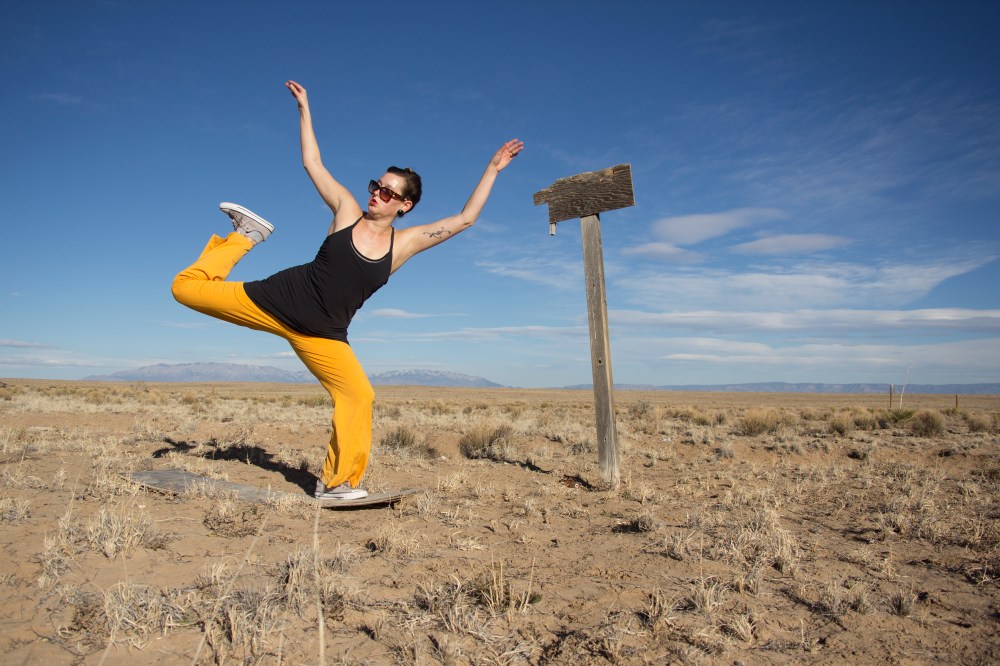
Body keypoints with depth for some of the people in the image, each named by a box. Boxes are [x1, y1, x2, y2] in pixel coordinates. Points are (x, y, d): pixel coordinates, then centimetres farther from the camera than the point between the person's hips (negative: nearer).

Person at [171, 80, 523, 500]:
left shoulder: (404, 242, -2)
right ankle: (246, 235, 20)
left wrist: (492, 170, -4)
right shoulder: (348, 211, -3)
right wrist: (304, 108, 8)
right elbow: (312, 163, 6)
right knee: (187, 288, -2)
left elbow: (465, 219, -4)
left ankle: (336, 483, 4)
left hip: (321, 335, 0)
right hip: (278, 300, 0)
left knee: (359, 396, -15)